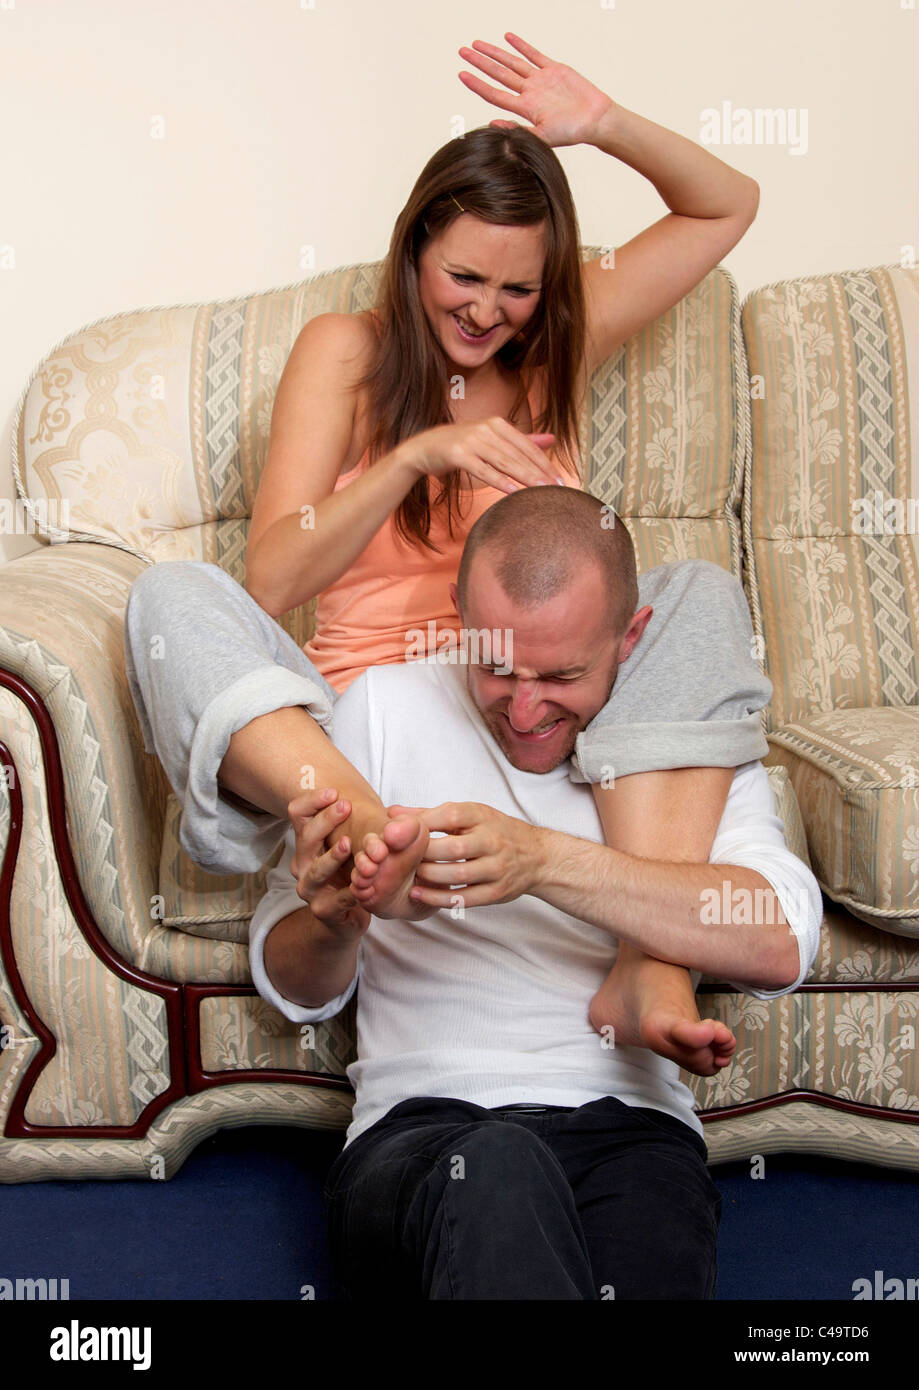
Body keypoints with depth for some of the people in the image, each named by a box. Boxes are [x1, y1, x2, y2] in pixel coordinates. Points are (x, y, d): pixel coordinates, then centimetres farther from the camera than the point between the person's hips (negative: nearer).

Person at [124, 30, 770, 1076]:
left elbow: (727, 206, 20)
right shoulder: (346, 352, 8)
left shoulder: (553, 350, 16)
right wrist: (416, 455, -19)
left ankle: (647, 965, -42)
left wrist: (603, 126, 2)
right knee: (172, 597, -25)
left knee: (701, 594, -24)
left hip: (533, 722, 2)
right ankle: (360, 818, -55)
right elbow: (272, 579, -5)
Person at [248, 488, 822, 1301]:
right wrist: (336, 920, -14)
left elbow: (781, 945, -11)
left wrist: (546, 861, -24)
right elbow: (293, 989, 12)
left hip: (628, 1131, 1)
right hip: (419, 1124, 0)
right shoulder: (386, 707, 11)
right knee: (495, 1171, -37)